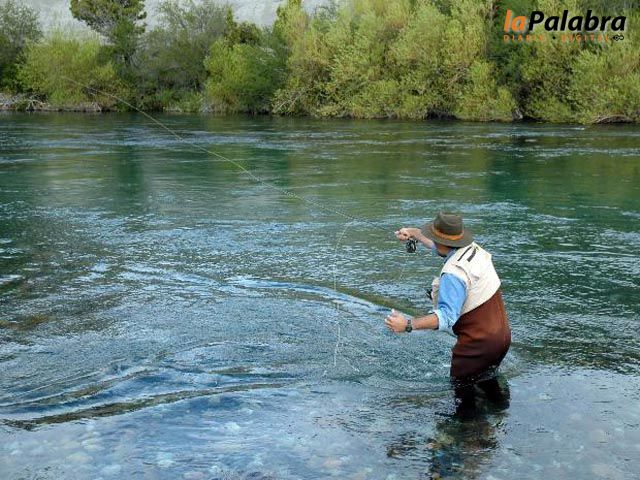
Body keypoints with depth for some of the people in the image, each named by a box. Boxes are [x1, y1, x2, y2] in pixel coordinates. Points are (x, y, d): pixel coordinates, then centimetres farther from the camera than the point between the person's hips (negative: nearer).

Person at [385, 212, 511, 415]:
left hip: (479, 342, -9)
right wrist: (413, 233, 28)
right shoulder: (473, 248, -2)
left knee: (461, 382, 14)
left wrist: (409, 324, -45)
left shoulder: (453, 273, -29)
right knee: (486, 377, 31)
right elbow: (443, 248, 19)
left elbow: (447, 316, -38)